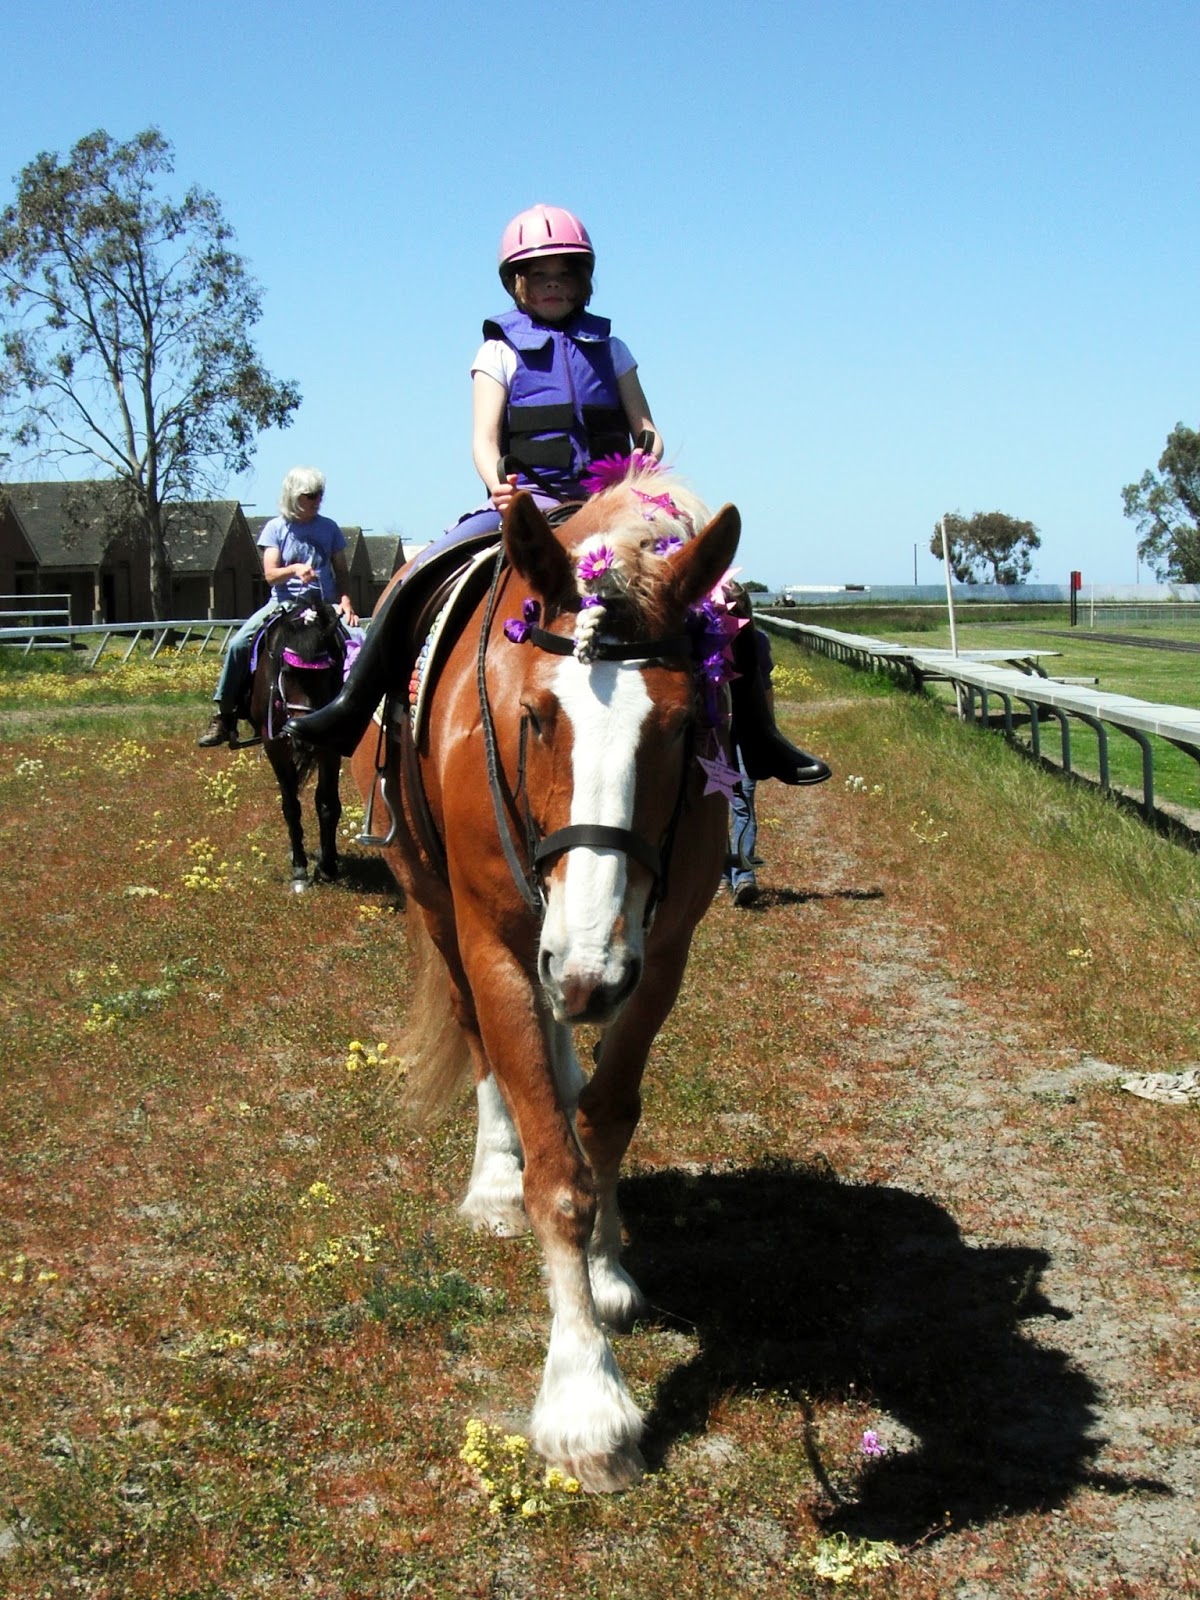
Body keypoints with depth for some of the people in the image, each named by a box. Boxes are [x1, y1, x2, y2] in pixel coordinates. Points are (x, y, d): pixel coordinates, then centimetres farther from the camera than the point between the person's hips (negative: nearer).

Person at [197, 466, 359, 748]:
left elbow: (342, 572, 13)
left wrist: (345, 601, -6)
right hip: (283, 602, -1)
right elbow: (270, 574, -5)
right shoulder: (276, 528, 4)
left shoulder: (329, 528, 9)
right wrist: (295, 569, -25)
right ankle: (224, 715, -12)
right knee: (239, 644, -21)